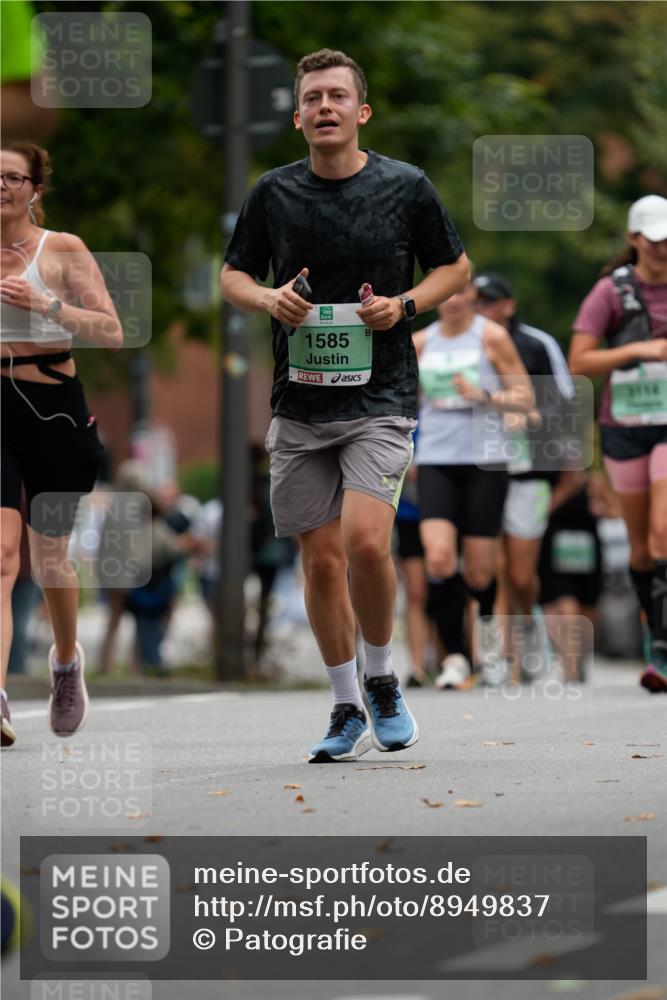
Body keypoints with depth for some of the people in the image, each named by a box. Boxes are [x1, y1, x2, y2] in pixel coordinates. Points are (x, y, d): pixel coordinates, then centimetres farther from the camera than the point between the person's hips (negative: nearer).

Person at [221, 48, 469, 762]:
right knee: (322, 560, 4)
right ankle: (347, 712, 18)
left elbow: (455, 267, 11)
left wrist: (404, 305, -8)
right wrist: (269, 299, -8)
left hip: (380, 399, -3)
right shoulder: (273, 194, 4)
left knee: (365, 540, -20)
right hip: (299, 407, 3)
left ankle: (383, 679, 4)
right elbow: (233, 275, 14)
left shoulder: (406, 188, -1)